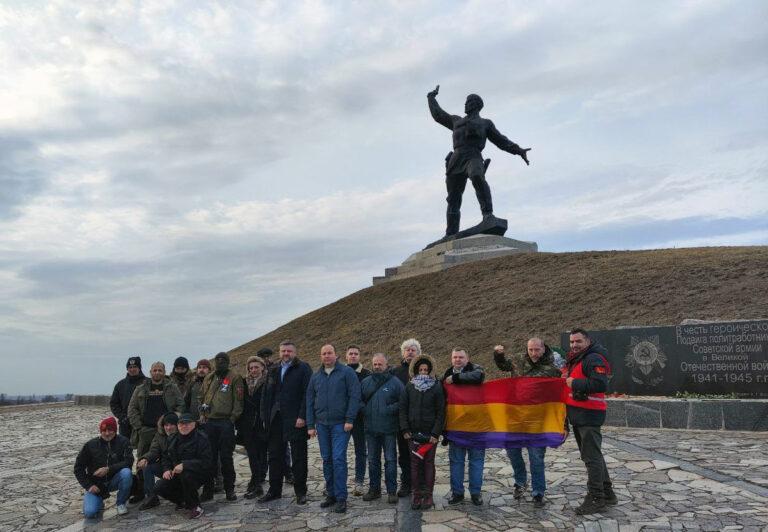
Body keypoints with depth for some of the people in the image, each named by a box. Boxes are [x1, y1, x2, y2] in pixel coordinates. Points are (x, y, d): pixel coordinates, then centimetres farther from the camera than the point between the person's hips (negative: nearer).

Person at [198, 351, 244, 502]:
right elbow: (202, 397, 21)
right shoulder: (208, 378, 15)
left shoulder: (234, 377, -1)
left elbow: (238, 400, -6)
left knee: (226, 457, 2)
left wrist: (233, 417, -11)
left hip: (226, 422, -4)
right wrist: (202, 414, 8)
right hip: (209, 422, 4)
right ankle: (208, 489, 17)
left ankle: (229, 489, 13)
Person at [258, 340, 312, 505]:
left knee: (298, 457, 4)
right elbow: (266, 396, 14)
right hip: (275, 421, 6)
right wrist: (265, 417, 6)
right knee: (275, 456, 12)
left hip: (295, 421, -6)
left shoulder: (303, 369, -5)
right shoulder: (273, 371, 13)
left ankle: (300, 492, 15)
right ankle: (274, 490, 24)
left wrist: (302, 417, -18)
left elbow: (307, 394, -12)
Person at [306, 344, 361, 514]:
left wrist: (349, 419, -14)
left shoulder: (347, 372, -4)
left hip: (340, 424, -5)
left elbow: (354, 396, -8)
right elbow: (310, 401, 13)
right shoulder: (316, 376, 11)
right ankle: (331, 494, 22)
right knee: (327, 460, 10)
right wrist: (310, 425, 8)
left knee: (338, 459, -9)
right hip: (322, 424, 5)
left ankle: (341, 498, -1)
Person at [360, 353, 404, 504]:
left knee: (390, 460, 3)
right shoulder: (365, 382, 8)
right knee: (373, 460, 13)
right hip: (371, 429, 4)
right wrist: (365, 410, -3)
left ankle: (392, 491, 12)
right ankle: (374, 489, 25)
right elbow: (358, 400, 13)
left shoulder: (395, 382, -4)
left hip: (389, 429, -4)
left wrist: (390, 409, -16)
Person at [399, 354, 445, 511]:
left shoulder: (436, 387, -1)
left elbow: (441, 411, -3)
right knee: (415, 463, 4)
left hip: (430, 433, -2)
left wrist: (436, 433, -9)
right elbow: (402, 408, 6)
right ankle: (417, 495, 12)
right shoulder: (409, 387, 5)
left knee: (429, 463, 4)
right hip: (413, 433, 2)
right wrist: (405, 429, -3)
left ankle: (428, 495, 11)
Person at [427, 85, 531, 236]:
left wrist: (519, 150, 6)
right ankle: (451, 236, 1)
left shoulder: (485, 123, 24)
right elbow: (437, 114, 41)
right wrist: (432, 97, 50)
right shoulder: (457, 121, 33)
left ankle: (488, 215, -43)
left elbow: (502, 141, 18)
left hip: (474, 158, -4)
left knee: (477, 177, -38)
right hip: (456, 160, 4)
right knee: (453, 200, -2)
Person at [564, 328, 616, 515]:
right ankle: (607, 492, 28)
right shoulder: (575, 359, 17)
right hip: (578, 415, 10)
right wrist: (566, 378, 7)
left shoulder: (594, 359, -14)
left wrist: (575, 383, -20)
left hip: (589, 415, -10)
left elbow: (600, 384, -27)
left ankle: (596, 498, 4)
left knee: (591, 456, -4)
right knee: (591, 455, 17)